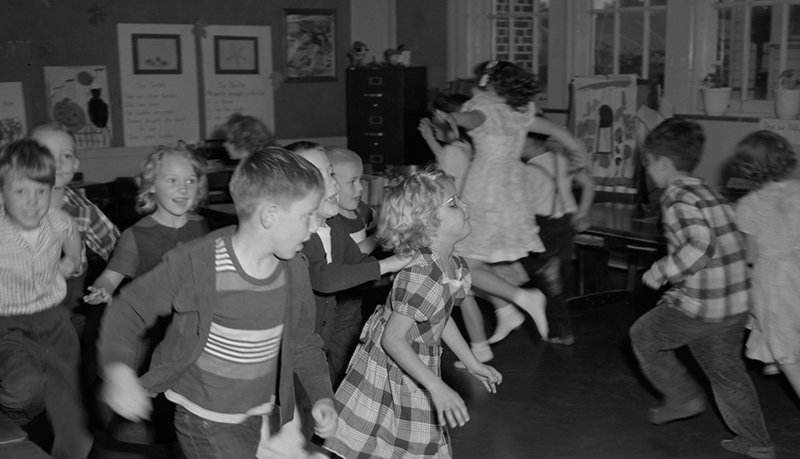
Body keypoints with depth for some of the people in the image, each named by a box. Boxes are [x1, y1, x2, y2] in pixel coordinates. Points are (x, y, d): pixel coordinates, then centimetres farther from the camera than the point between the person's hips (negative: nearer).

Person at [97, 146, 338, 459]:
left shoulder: (294, 269, -7)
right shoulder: (195, 265, -23)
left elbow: (302, 341, 7)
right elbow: (129, 309, -12)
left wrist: (322, 396, -6)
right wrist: (118, 371, -28)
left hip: (262, 415, 6)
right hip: (207, 421, -6)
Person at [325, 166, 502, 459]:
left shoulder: (456, 268, -4)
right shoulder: (420, 276, -31)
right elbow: (393, 339, -29)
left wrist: (472, 364, 17)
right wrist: (437, 387, -31)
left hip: (416, 370, 9)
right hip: (389, 370, -8)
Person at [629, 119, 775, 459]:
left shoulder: (678, 197, -14)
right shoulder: (708, 192, 12)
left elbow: (700, 245, -29)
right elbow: (735, 239, 17)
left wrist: (659, 272, -17)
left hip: (700, 307, -8)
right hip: (736, 304, 8)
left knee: (644, 335, 15)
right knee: (727, 372, 21)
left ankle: (683, 396, 20)